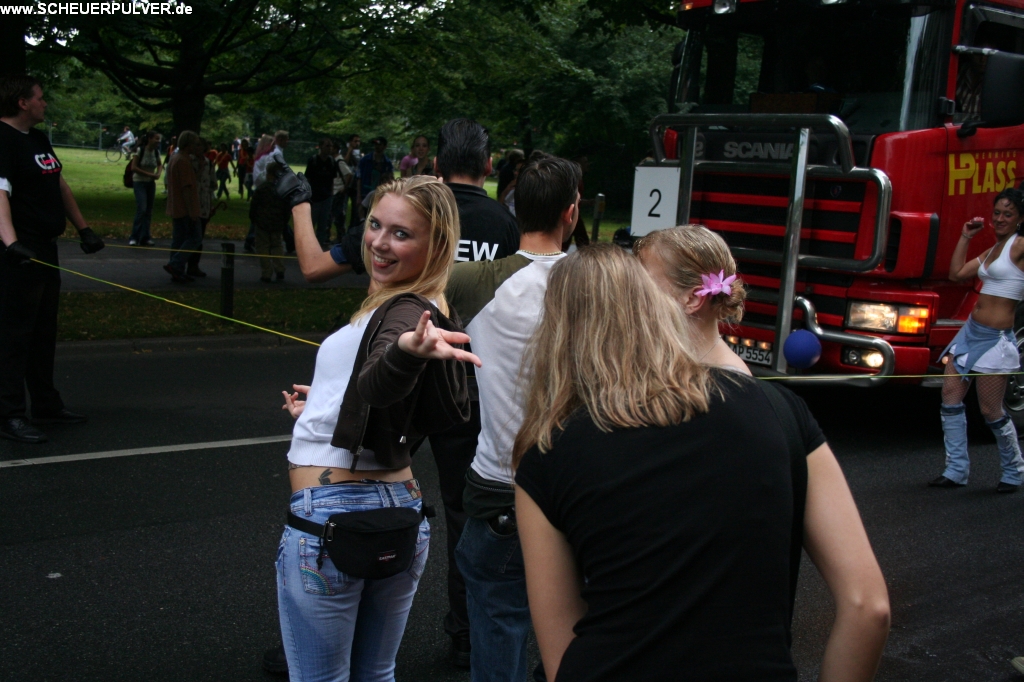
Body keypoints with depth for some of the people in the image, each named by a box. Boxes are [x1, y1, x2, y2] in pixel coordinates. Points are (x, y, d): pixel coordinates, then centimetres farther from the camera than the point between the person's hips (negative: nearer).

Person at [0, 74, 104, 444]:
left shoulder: (38, 138, 15)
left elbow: (60, 186, 23)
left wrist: (83, 229, 22)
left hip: (46, 248, 10)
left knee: (44, 330, 16)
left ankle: (46, 404, 28)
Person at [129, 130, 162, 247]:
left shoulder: (156, 152, 2)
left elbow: (160, 165, 19)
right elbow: (133, 167, -14)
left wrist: (158, 173, -2)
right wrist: (149, 174, -18)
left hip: (151, 183, 6)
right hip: (139, 182, -6)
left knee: (149, 211, 7)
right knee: (141, 209, -16)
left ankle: (145, 237, 14)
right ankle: (134, 237, -8)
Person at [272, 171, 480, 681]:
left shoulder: (406, 310, -16)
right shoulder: (420, 312, 12)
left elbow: (380, 383, -39)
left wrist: (409, 349, -59)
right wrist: (320, 405, 37)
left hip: (332, 511, -10)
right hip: (399, 507, 10)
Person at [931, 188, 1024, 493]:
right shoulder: (992, 250, 15)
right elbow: (957, 273, 16)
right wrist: (965, 237, 14)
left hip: (996, 338, -8)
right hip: (970, 332, 8)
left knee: (991, 410, -1)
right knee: (950, 395, 4)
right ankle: (956, 469, 11)